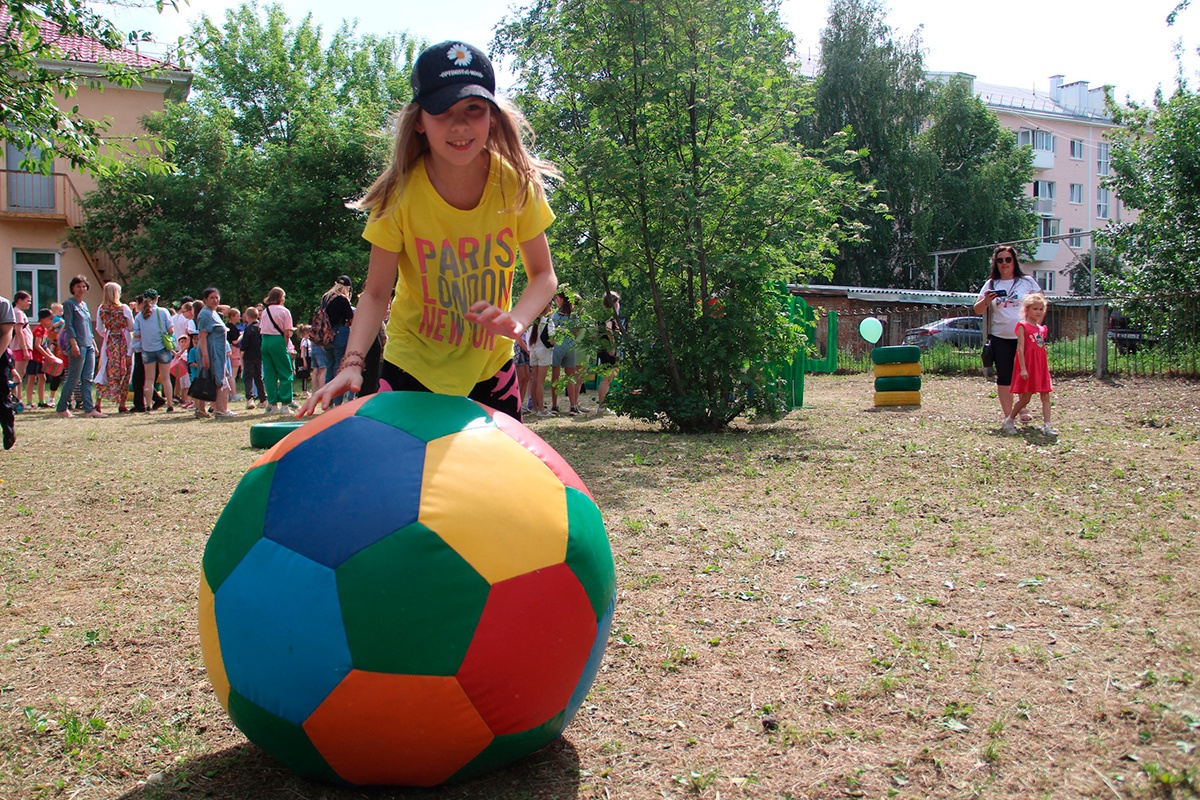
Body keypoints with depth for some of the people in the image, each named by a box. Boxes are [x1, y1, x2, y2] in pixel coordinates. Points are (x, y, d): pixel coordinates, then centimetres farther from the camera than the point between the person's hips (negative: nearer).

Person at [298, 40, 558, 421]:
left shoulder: (517, 185, -13)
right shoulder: (400, 193, -17)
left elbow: (544, 275, -6)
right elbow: (376, 292, -13)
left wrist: (515, 319, -27)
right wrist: (352, 363, -29)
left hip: (490, 366, 2)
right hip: (413, 368, -1)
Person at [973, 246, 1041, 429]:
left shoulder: (1027, 282, 5)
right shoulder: (991, 284, 9)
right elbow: (978, 310, 8)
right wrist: (986, 300, -14)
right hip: (1000, 338, 2)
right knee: (1004, 377, 1)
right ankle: (1008, 416, 6)